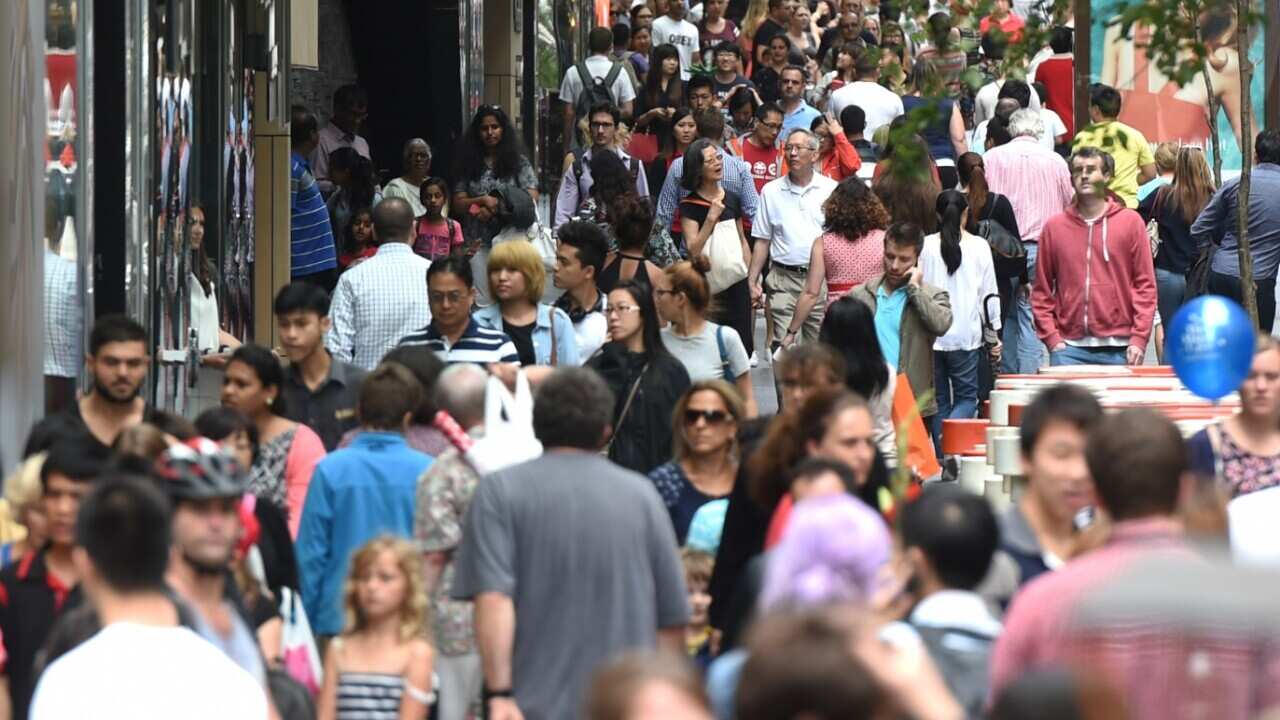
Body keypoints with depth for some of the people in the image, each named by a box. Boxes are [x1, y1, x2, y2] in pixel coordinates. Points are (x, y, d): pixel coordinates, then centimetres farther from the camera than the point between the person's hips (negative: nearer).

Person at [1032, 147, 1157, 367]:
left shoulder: (1130, 222, 5)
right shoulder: (1054, 227, 9)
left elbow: (1145, 284, 3)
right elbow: (1041, 290, 9)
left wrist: (1139, 339, -4)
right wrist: (1051, 338, -1)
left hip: (1118, 349, -1)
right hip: (1069, 348, 1)